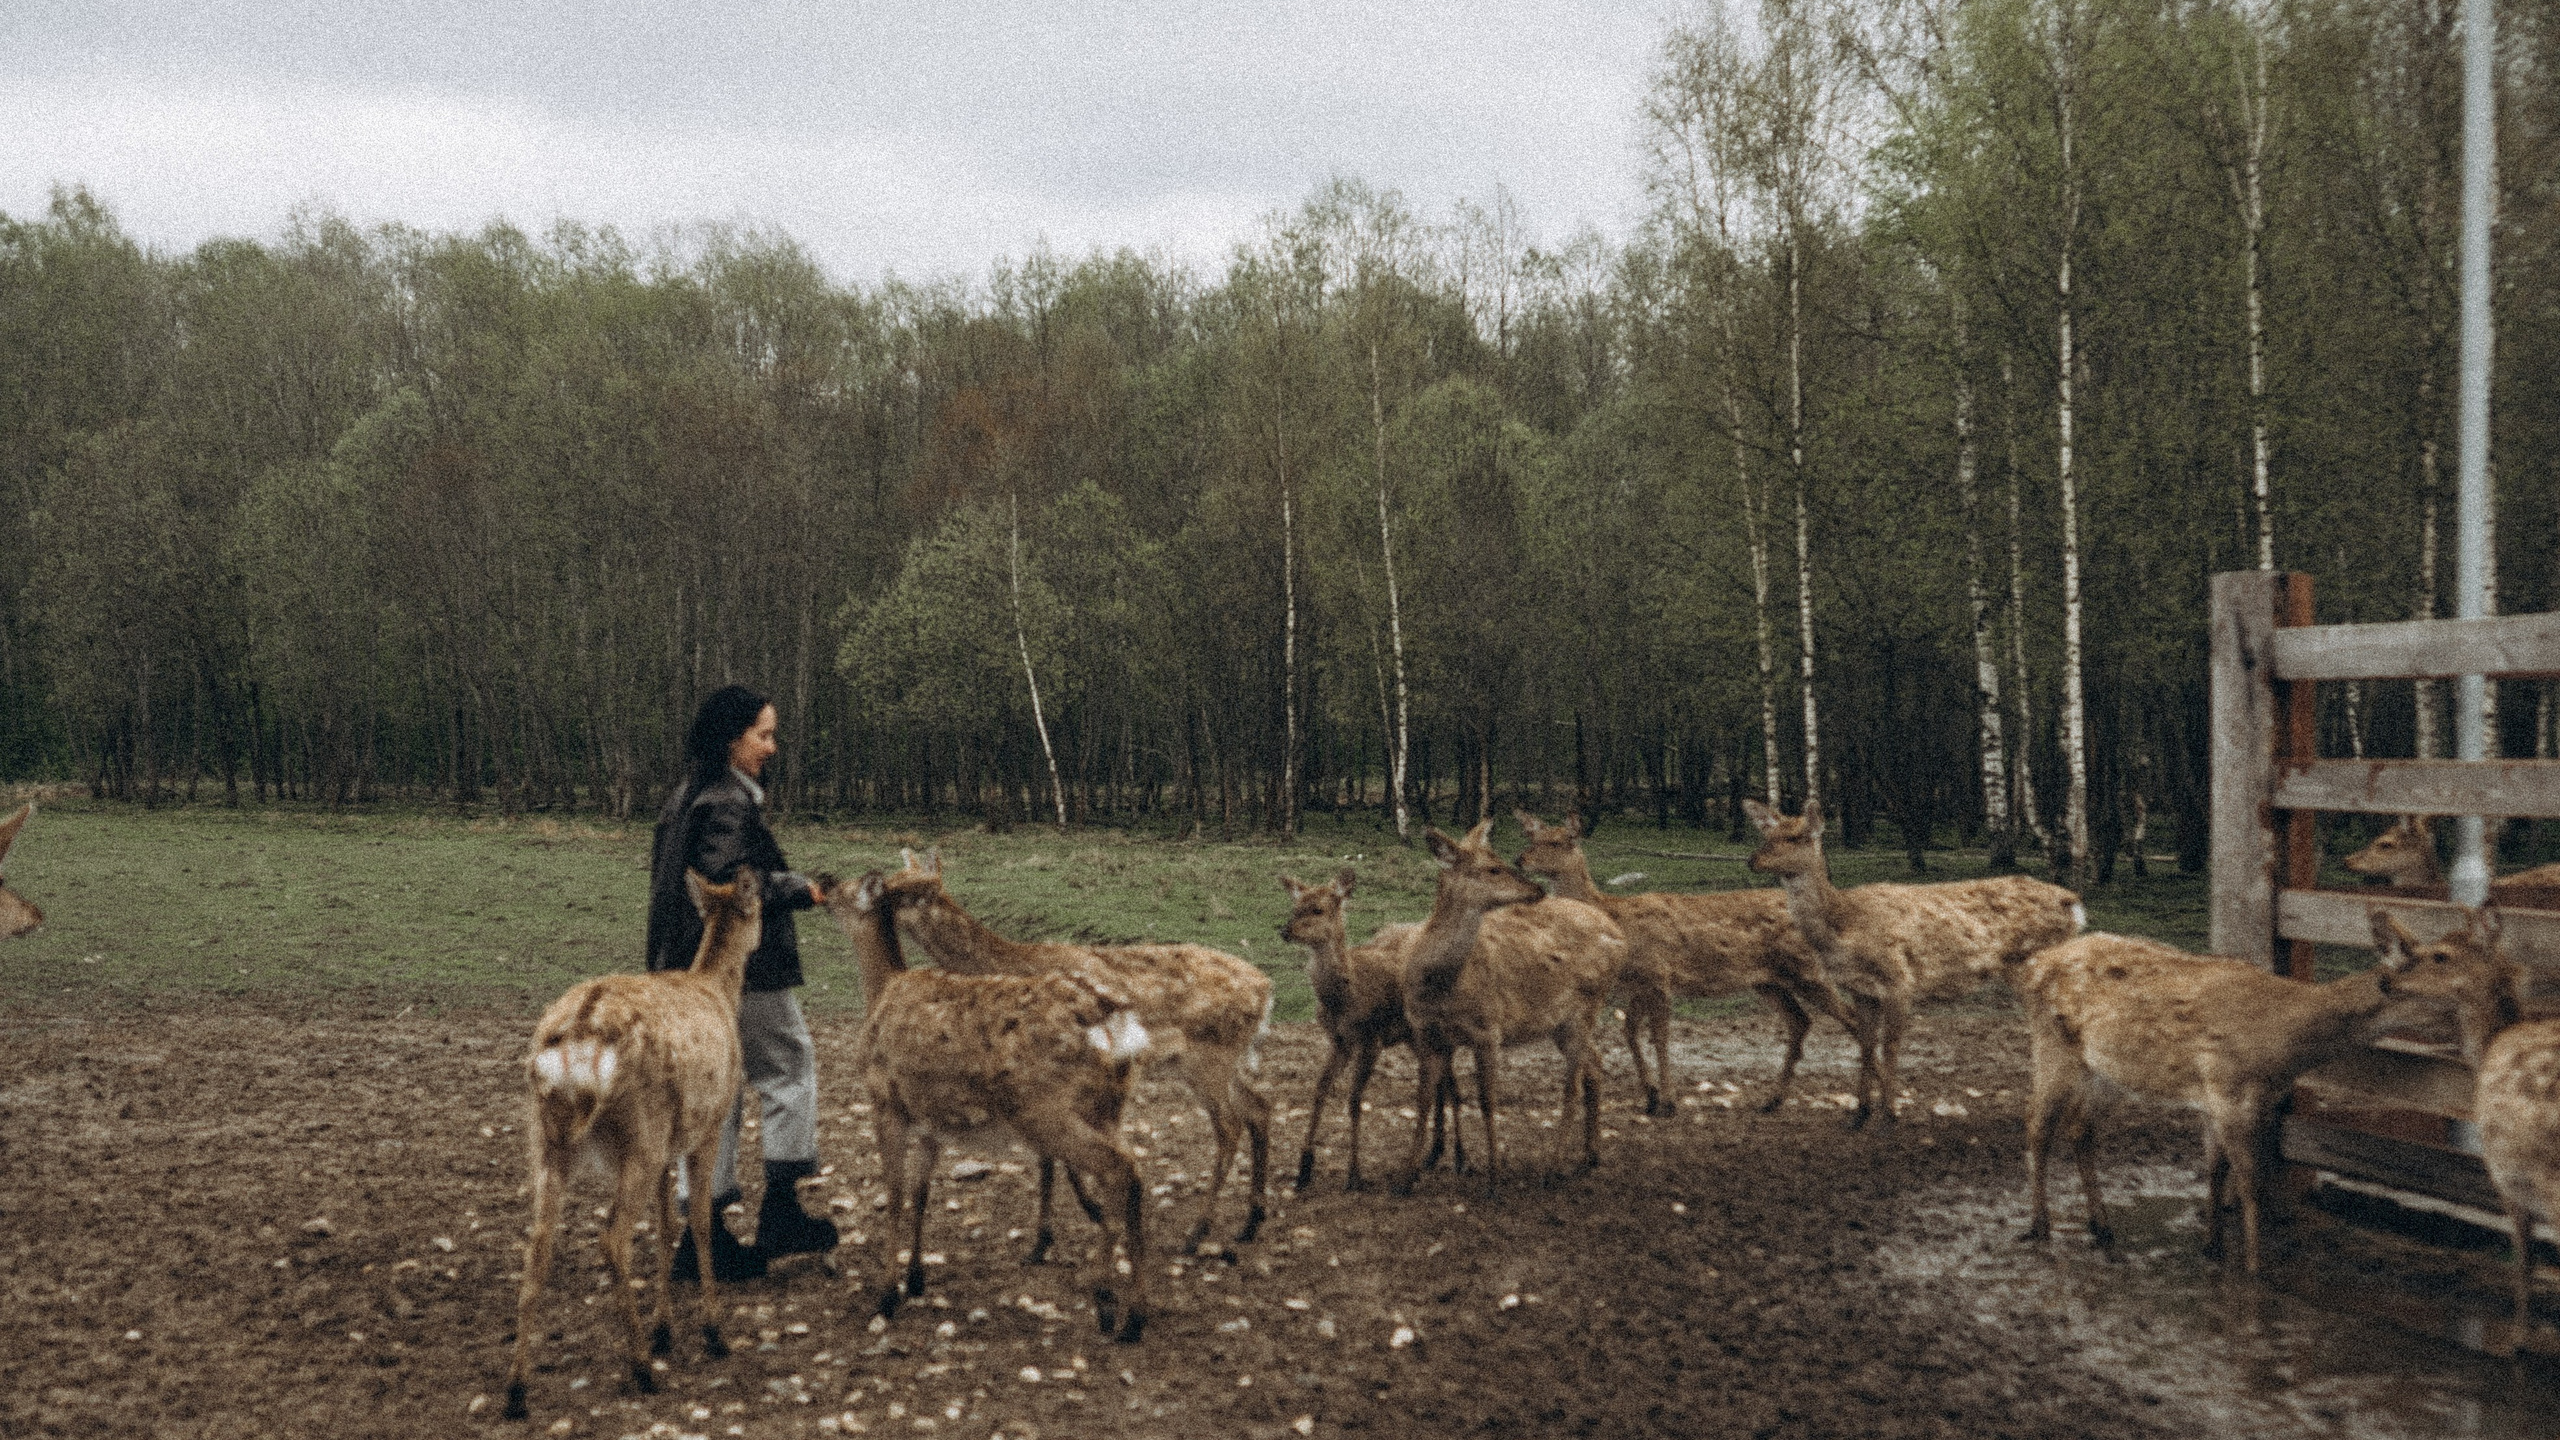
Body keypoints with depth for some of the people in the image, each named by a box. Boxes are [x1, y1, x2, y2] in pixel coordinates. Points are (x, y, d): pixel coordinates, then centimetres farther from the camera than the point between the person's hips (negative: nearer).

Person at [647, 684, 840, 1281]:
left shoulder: (686, 798, 15)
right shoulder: (729, 802, -15)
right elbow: (729, 884, -23)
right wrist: (800, 890, -13)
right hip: (743, 971, -9)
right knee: (791, 1070, 4)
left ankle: (705, 1237, 12)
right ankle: (780, 1211, 6)